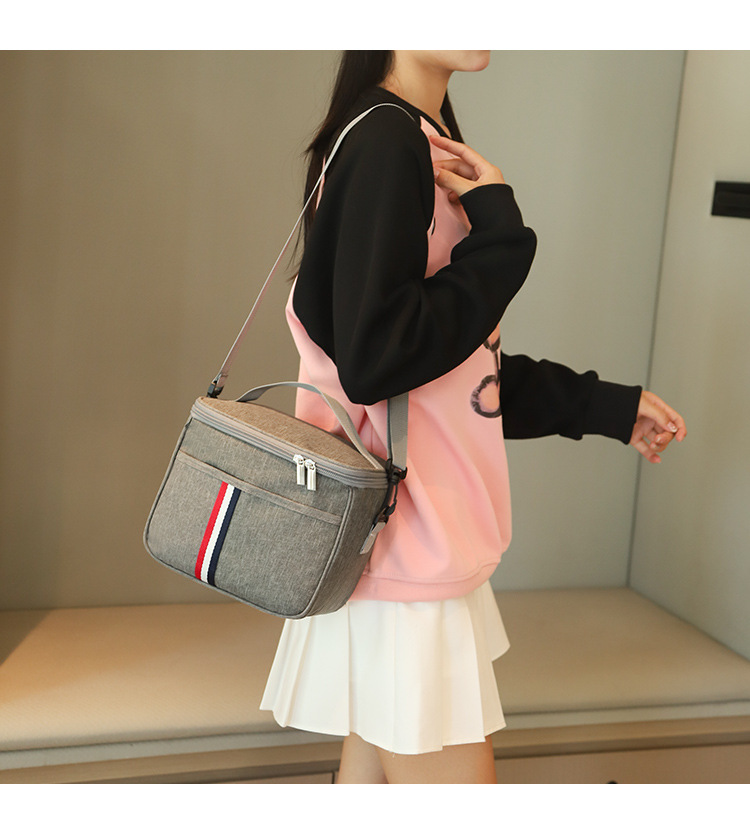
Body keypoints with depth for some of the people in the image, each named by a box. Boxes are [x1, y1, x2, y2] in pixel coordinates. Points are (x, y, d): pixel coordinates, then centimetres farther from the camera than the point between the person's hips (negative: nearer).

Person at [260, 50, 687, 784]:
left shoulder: (424, 147, 15)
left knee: (373, 768, 18)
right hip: (402, 556, -9)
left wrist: (605, 407, 18)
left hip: (427, 551, 9)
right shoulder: (385, 142, -14)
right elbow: (374, 359, -22)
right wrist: (499, 235, -14)